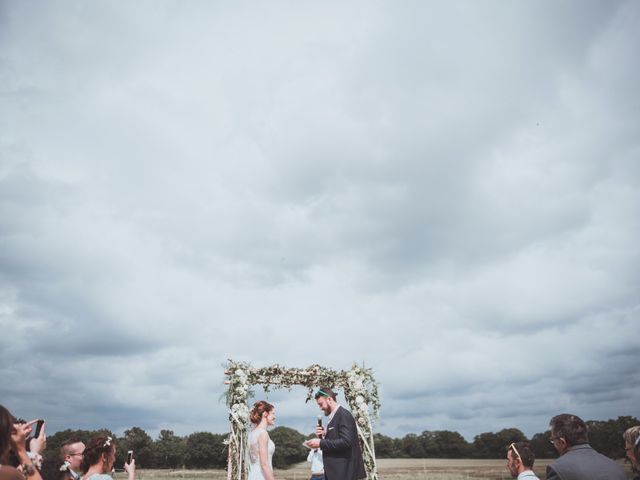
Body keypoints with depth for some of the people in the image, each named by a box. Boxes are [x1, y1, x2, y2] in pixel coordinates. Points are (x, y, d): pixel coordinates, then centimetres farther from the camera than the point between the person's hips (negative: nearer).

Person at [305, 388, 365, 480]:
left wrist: (321, 443, -20)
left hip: (343, 471, -9)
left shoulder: (344, 415, -13)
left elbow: (346, 441, -23)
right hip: (335, 471, 9)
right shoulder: (333, 417, 16)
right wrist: (323, 435, -1)